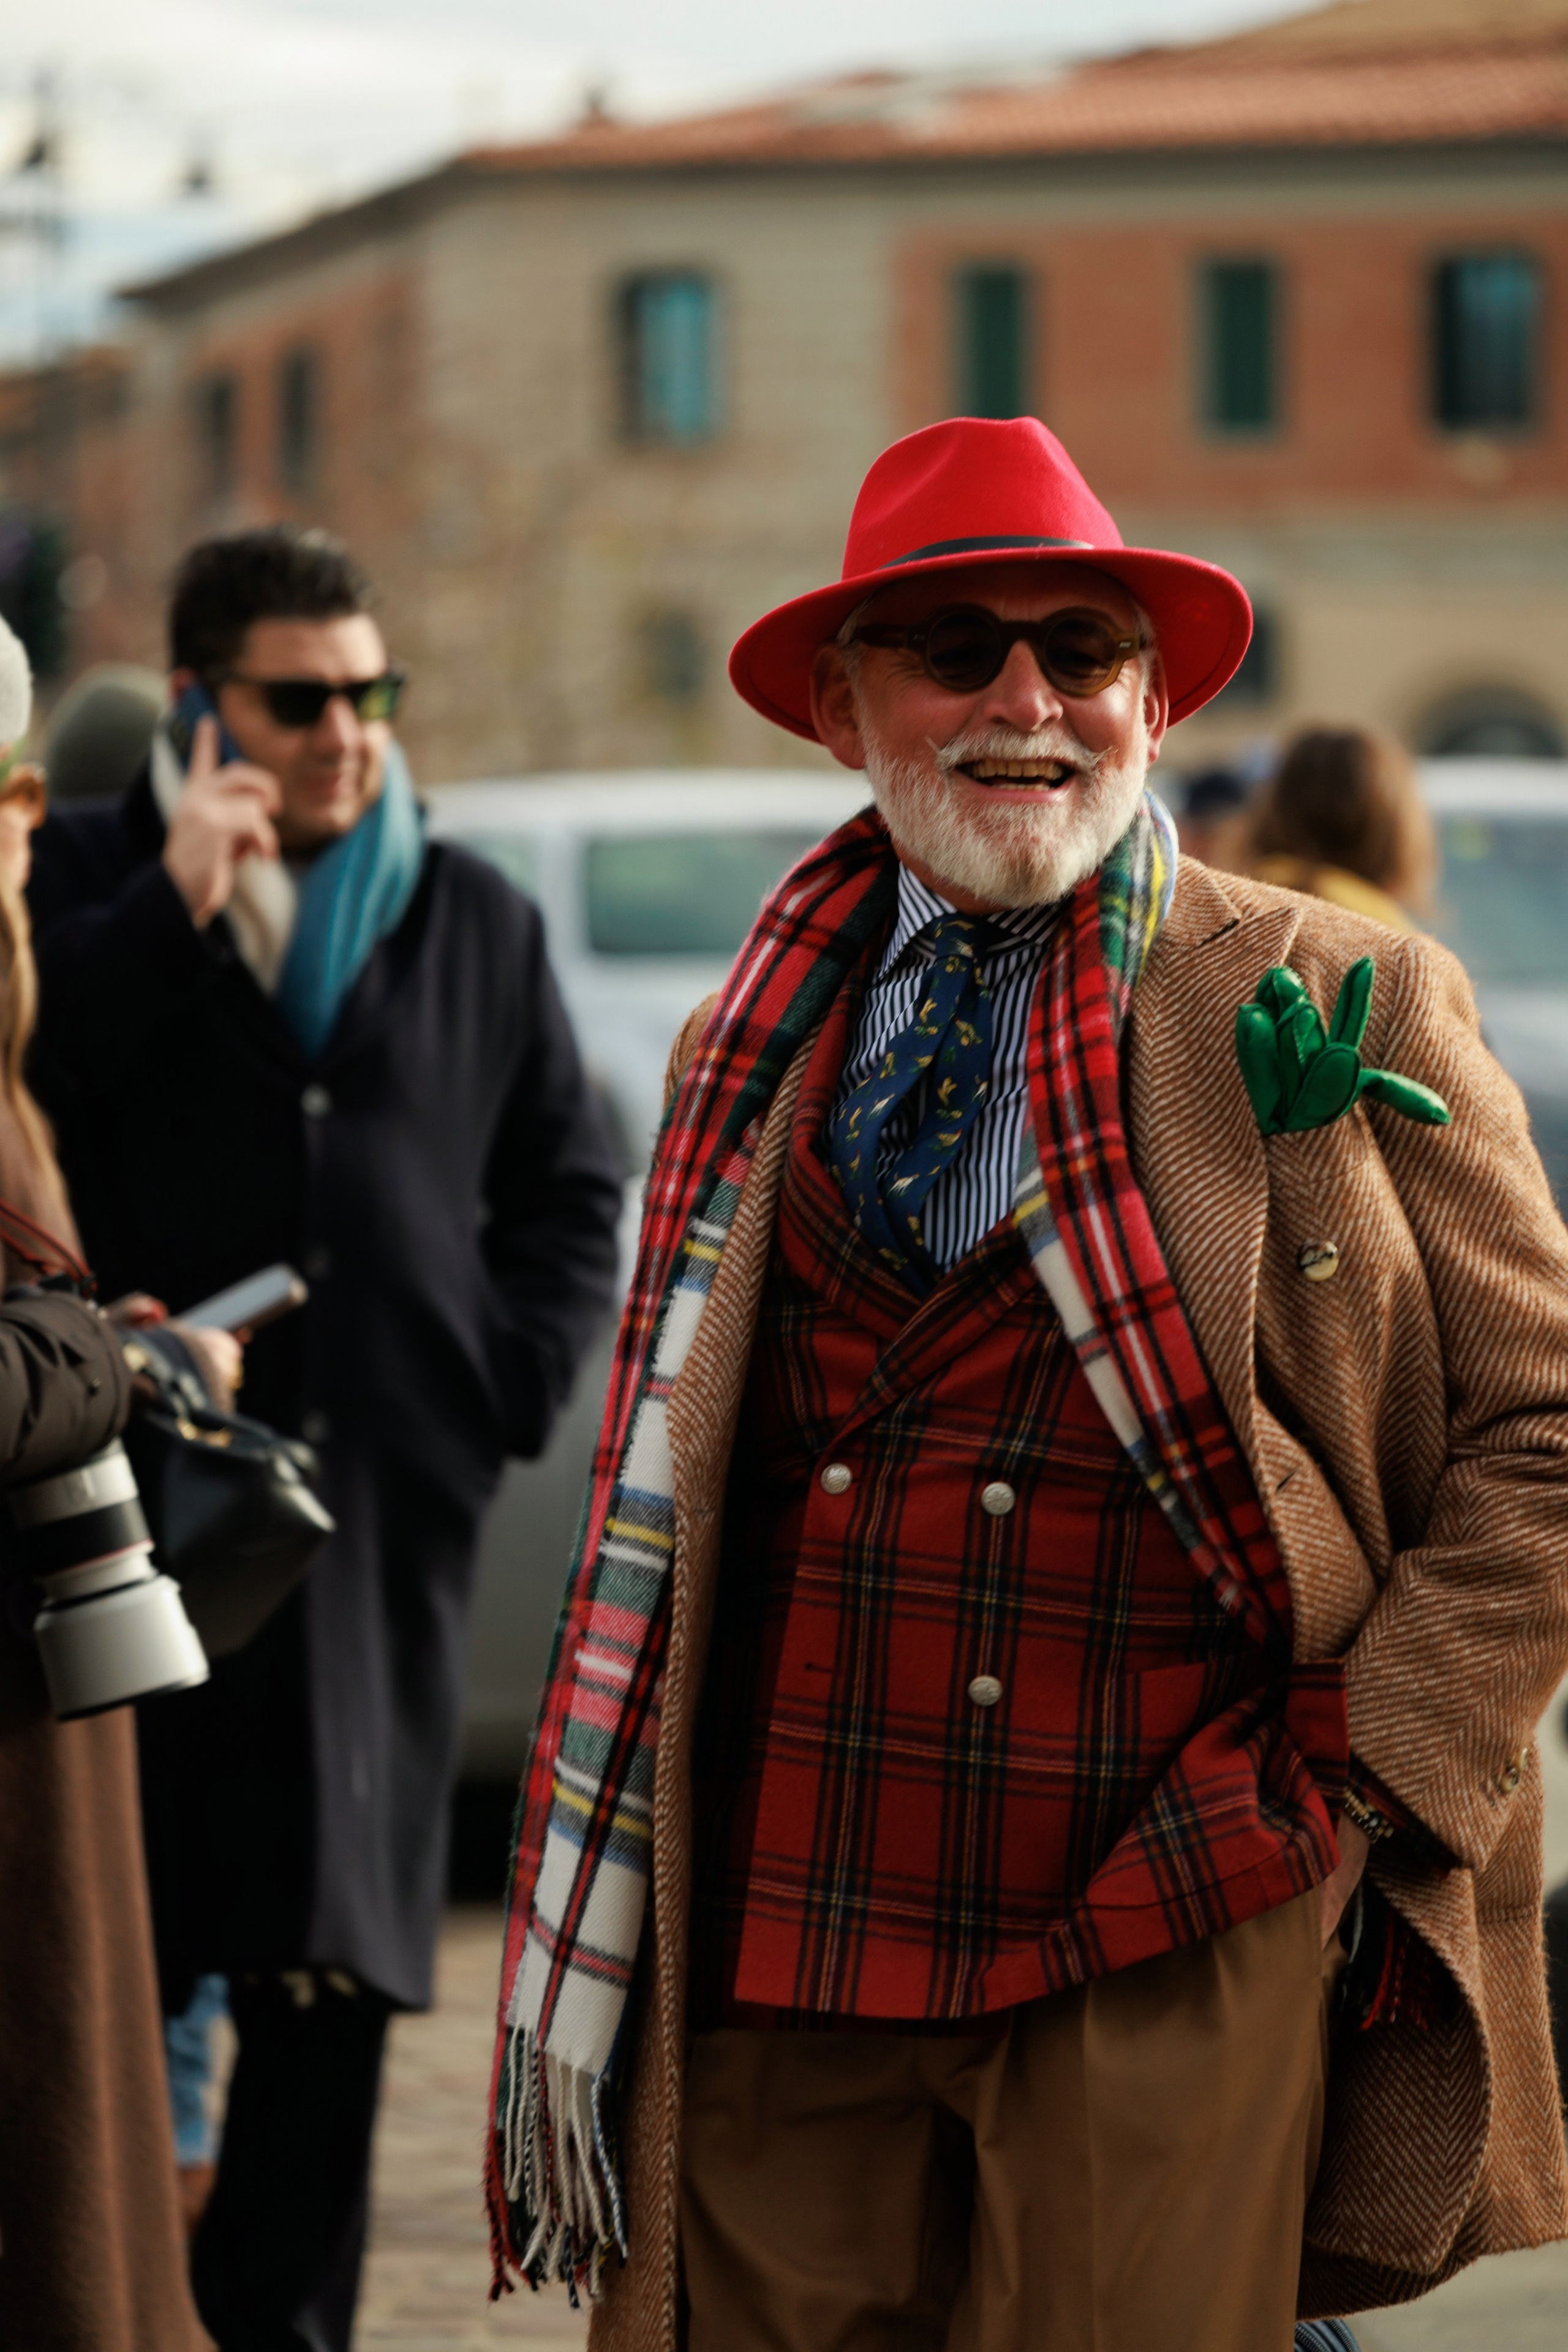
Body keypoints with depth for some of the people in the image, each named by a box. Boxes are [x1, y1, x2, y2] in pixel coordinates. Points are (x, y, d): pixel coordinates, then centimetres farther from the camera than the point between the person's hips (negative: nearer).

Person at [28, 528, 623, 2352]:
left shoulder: (473, 921, 12)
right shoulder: (87, 885, 2)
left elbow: (568, 1185, 18)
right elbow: (36, 1078, -15)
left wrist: (514, 1382, 5)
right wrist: (177, 907, -17)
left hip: (385, 1514, 3)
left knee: (337, 1966, 6)